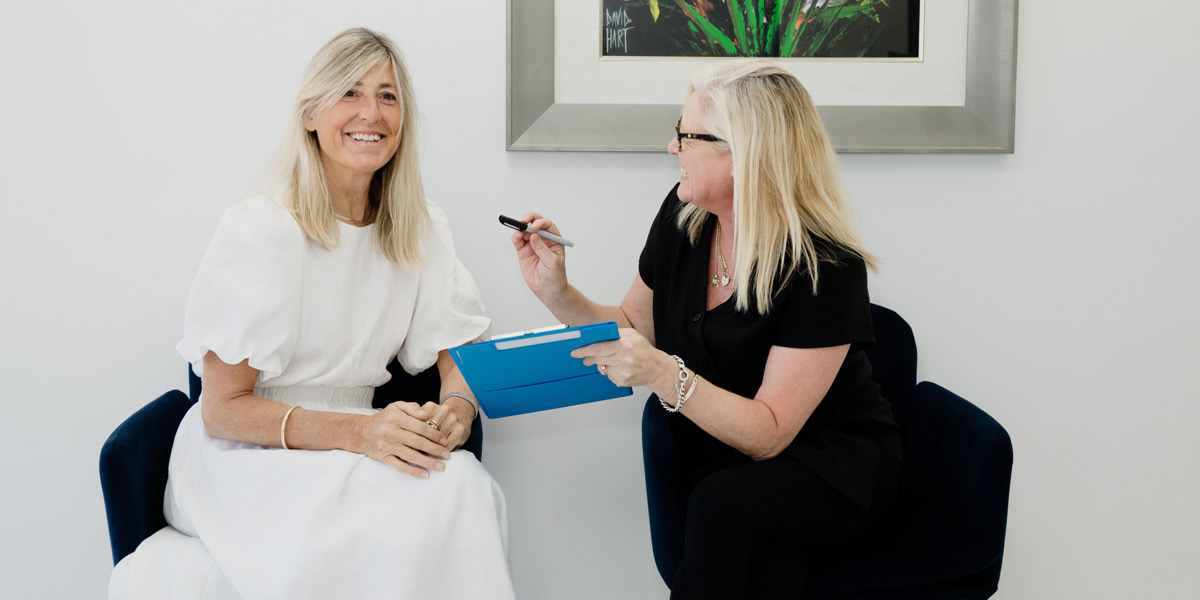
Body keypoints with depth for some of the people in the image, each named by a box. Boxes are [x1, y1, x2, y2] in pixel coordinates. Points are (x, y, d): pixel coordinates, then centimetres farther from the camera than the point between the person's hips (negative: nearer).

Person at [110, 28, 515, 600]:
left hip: (351, 448, 6)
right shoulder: (259, 229, -10)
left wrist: (455, 413, -19)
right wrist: (358, 432, -25)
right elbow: (223, 410, -11)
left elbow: (460, 360, 6)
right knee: (392, 532, -32)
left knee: (465, 485, -26)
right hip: (248, 454, -5)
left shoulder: (421, 229, 6)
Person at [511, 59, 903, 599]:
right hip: (722, 460, 4)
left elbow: (769, 433, -24)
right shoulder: (683, 216, -4)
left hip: (834, 467, -4)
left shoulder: (825, 269, -23)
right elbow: (635, 328, 10)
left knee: (721, 503, -34)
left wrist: (664, 374, -37)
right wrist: (556, 293, -7)